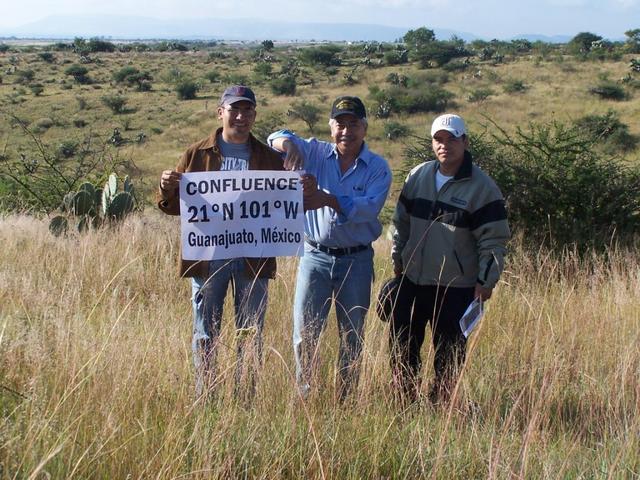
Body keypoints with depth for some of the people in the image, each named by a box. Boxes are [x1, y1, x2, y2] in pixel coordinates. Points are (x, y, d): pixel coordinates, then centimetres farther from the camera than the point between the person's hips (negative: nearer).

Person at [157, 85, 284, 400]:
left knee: (251, 337, 7)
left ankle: (246, 400, 17)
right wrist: (167, 190, -16)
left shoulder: (269, 158, 8)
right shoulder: (198, 154, 6)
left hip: (253, 260, 1)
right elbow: (175, 206, 7)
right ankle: (204, 398, 15)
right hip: (207, 257, -1)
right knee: (205, 335, 6)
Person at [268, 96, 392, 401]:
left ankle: (345, 399, 21)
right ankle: (305, 396, 12)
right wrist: (287, 143, -30)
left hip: (357, 260, 0)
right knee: (305, 333, 0)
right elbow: (276, 139, -6)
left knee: (352, 337, 10)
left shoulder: (378, 168, -4)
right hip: (316, 256, 1)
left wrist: (327, 199, -33)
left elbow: (369, 207, -19)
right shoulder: (315, 153, 2)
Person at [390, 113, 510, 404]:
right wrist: (398, 261, 16)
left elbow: (494, 240, -8)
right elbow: (401, 222, 16)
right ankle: (407, 405, 25)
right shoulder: (417, 177, 6)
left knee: (448, 357, 3)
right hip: (412, 280, 5)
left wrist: (486, 281, -12)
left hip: (457, 288, -5)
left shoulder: (481, 187, -10)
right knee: (401, 347, 10)